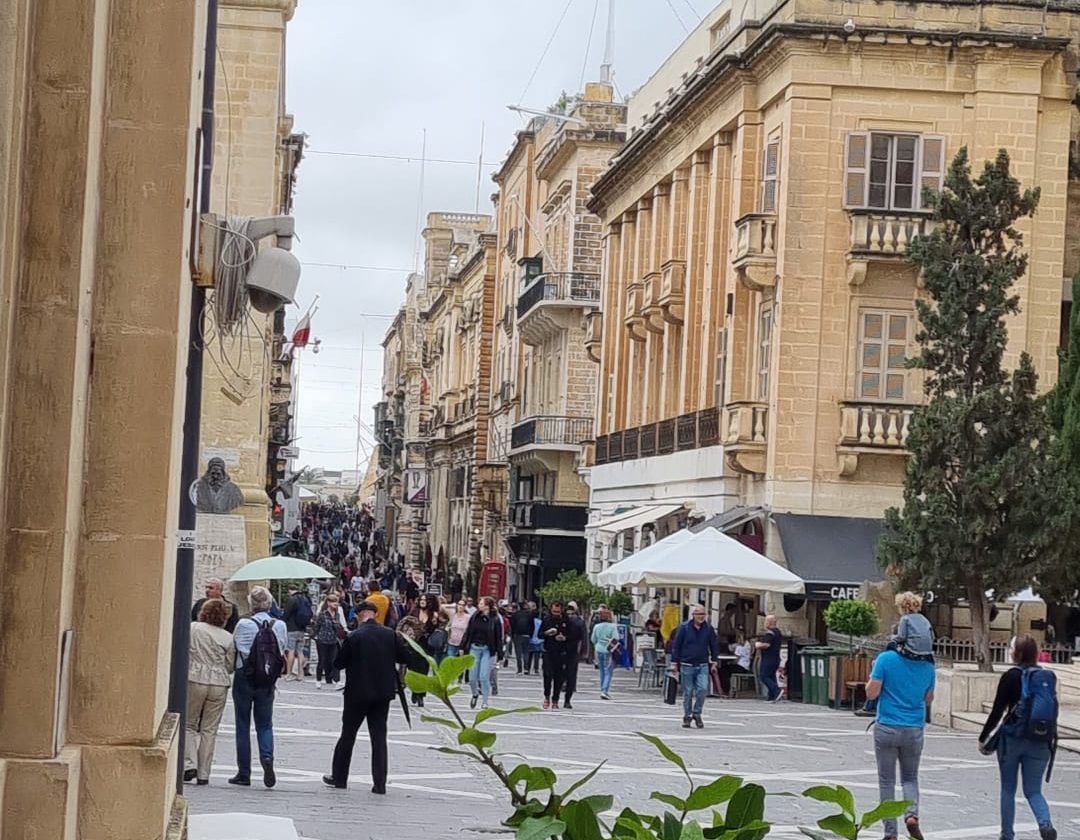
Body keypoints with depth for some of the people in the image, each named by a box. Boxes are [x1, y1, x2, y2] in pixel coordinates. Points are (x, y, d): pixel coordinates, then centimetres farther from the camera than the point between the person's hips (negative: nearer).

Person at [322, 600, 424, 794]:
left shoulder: (354, 637, -13)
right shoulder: (390, 635, -5)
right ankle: (380, 783, 2)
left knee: (348, 735, 12)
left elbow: (338, 663, -8)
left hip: (357, 693, -3)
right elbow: (408, 657, -1)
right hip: (383, 693, 3)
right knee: (379, 737, 7)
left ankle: (339, 777, 20)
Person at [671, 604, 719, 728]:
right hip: (687, 665, -1)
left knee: (703, 689, -13)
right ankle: (687, 716, 16)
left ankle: (697, 713, 5)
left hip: (703, 666, 1)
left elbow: (714, 646, 14)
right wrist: (675, 663, -1)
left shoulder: (708, 628, 4)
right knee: (687, 693, 3)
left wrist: (714, 662, 10)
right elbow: (676, 646, 0)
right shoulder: (684, 627, -4)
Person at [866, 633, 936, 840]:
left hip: (887, 728, -2)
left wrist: (874, 673, 7)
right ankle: (912, 814, -9)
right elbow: (928, 698, 12)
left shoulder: (886, 659, -11)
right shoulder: (927, 666, 0)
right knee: (910, 778, 17)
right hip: (914, 730, 2)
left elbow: (872, 693, -10)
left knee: (887, 781, 7)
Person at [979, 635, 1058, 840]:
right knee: (1033, 791, 8)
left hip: (1012, 739, -3)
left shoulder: (1011, 677, -9)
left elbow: (997, 711, -9)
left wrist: (983, 738, 0)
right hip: (1039, 743, 3)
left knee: (1008, 790, 12)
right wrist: (1049, 741, 18)